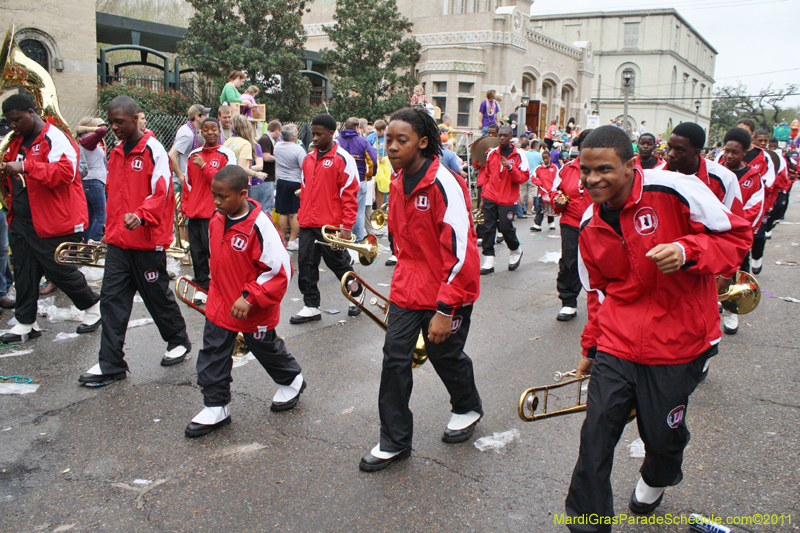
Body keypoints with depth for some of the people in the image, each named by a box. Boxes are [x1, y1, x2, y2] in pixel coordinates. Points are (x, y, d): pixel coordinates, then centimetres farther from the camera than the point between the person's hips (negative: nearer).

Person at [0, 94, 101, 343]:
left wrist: (24, 167, -32)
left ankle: (93, 305, 22)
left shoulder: (55, 138, -12)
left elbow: (66, 172, -29)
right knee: (24, 273, 10)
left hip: (53, 222, -8)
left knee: (60, 271, 1)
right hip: (21, 222, 8)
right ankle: (26, 323, 19)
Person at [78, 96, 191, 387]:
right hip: (118, 242, 7)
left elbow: (161, 192, -19)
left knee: (157, 295, 7)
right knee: (112, 299, 3)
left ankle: (179, 341, 31)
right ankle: (111, 364, 9)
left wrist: (140, 215, -35)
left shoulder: (153, 149, -10)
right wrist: (110, 230, 20)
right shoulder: (116, 152, 13)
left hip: (148, 240, -7)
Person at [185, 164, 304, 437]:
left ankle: (292, 380, 44)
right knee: (212, 356, 7)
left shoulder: (259, 226, -26)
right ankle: (216, 408, 21)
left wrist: (249, 297, -28)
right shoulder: (216, 220, -2)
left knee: (266, 348, 16)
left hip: (253, 310, -6)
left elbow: (281, 270, -25)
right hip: (220, 305, 6)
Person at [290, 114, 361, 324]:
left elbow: (349, 195, -11)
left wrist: (346, 227, -14)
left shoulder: (342, 159, -8)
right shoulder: (309, 159, 13)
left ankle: (357, 296, 30)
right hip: (308, 225, 6)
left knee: (339, 263, 7)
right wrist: (301, 216, 14)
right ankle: (311, 306, 15)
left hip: (331, 225, -6)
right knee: (306, 264, 4)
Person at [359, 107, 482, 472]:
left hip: (448, 290, -6)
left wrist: (445, 310, -24)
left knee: (445, 355, 10)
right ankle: (394, 441, 16)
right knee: (395, 356, 2)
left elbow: (460, 251, -23)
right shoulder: (398, 183, 5)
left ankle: (467, 408, 43)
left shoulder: (443, 184, -20)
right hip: (408, 287, 6)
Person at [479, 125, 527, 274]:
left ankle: (515, 252, 27)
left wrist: (510, 167, -22)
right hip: (490, 199, 3)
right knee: (488, 228, -1)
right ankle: (488, 262, 4)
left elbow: (523, 177, -7)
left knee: (506, 227, -3)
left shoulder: (519, 156, -1)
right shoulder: (492, 153, 10)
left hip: (507, 200, -3)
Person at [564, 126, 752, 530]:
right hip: (617, 344, 4)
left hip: (678, 342, -3)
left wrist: (686, 250, -26)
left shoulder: (674, 190, -14)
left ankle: (656, 480, 47)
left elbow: (737, 236, -8)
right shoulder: (590, 225, 4)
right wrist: (591, 347, 21)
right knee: (596, 434, -2)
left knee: (662, 433, 9)